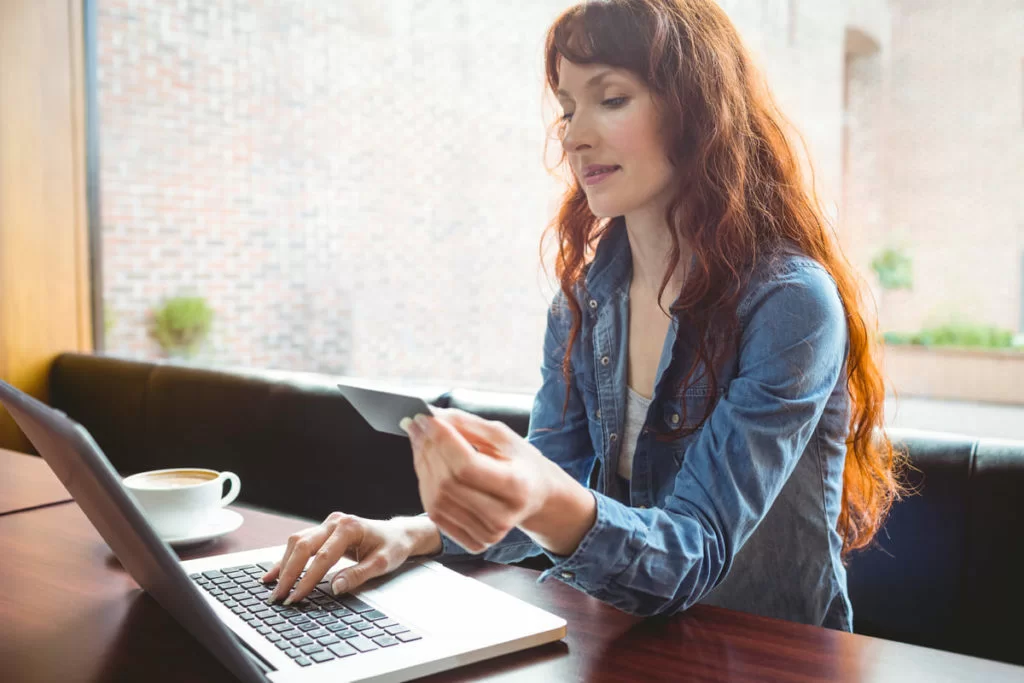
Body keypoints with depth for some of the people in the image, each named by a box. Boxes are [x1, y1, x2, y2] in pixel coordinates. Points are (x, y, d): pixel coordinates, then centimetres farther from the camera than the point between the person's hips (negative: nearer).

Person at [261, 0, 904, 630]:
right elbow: (551, 484, 3)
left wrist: (555, 505, -42)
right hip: (614, 637, 5)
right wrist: (416, 532, -15)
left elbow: (695, 554, -22)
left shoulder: (789, 301, -19)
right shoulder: (585, 294, 0)